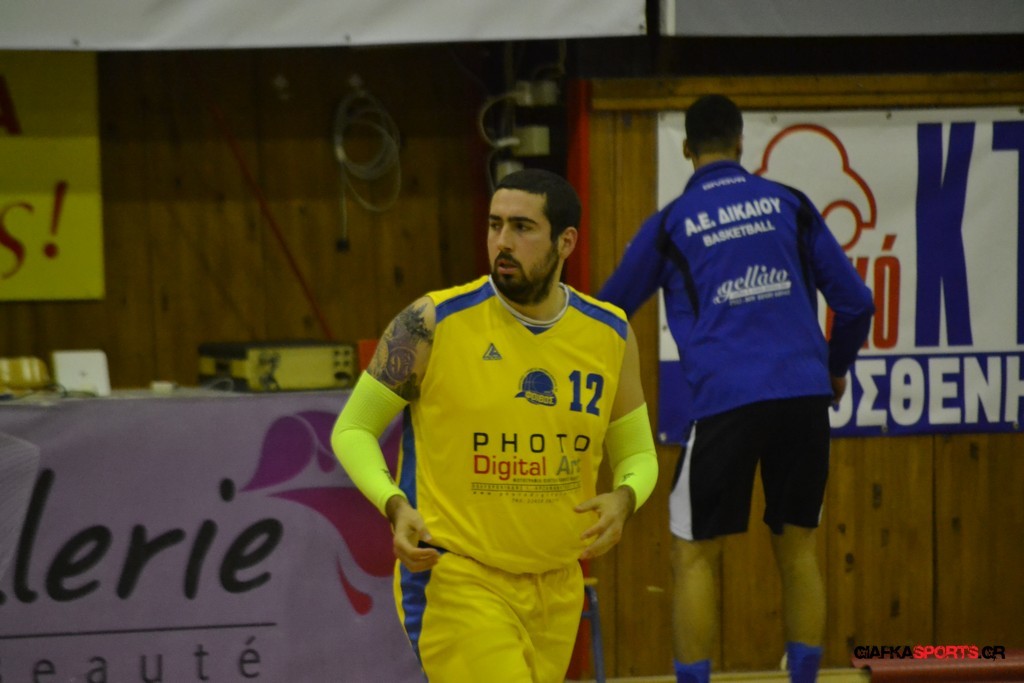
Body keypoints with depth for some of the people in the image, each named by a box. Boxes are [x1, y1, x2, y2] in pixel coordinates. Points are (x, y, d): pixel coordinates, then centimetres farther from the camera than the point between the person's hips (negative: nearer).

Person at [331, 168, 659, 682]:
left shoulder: (610, 335, 3)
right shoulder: (434, 324, -9)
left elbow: (638, 455, 14)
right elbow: (352, 429, 0)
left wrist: (623, 499, -9)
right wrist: (396, 505, -18)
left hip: (556, 587, 5)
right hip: (454, 577, -5)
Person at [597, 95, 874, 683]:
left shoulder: (670, 224, 7)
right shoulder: (789, 204, 11)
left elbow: (609, 309, 19)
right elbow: (855, 301, 12)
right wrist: (837, 368, 30)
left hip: (725, 402, -2)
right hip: (804, 395, 2)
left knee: (695, 554, 6)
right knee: (798, 548, 13)